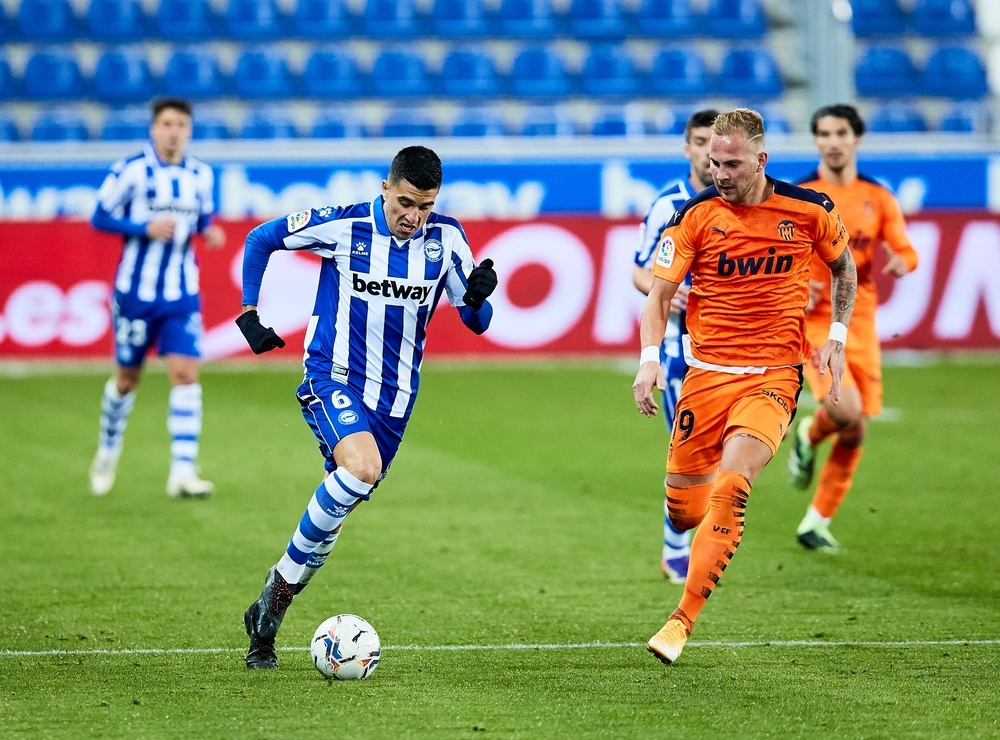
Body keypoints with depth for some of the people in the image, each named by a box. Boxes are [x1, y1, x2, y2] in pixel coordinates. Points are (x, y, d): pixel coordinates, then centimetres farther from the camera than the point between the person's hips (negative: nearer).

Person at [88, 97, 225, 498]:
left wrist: (211, 231, -5)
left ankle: (182, 473, -14)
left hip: (182, 293, 2)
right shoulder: (132, 169, -10)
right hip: (136, 289, -2)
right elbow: (100, 217, -7)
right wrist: (145, 228, -20)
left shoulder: (201, 174, 3)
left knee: (185, 373, -12)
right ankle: (107, 453, 37)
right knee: (127, 378, 10)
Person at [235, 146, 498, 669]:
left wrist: (477, 298, -20)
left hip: (394, 397, 5)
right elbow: (260, 240, 3)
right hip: (333, 380, -5)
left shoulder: (446, 239, -3)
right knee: (362, 467, -31)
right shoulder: (344, 226, -11)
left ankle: (267, 617, 22)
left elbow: (476, 323, 3)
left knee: (340, 505, 7)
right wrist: (249, 314, -2)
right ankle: (279, 584, -15)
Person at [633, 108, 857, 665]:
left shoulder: (810, 210, -2)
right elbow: (659, 292, -1)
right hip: (707, 373, 2)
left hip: (774, 375, -2)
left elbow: (844, 266, 18)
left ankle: (683, 620, -21)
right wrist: (650, 358, -16)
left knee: (728, 488, -25)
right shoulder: (695, 215, -3)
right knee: (684, 513, 3)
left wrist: (837, 336, 10)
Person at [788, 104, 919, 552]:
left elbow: (906, 252, 7)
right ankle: (808, 437, 11)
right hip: (814, 320, -4)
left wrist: (902, 262, -17)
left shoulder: (877, 197, 7)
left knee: (855, 432, 4)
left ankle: (817, 523, 19)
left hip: (860, 322, 4)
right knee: (845, 409, -25)